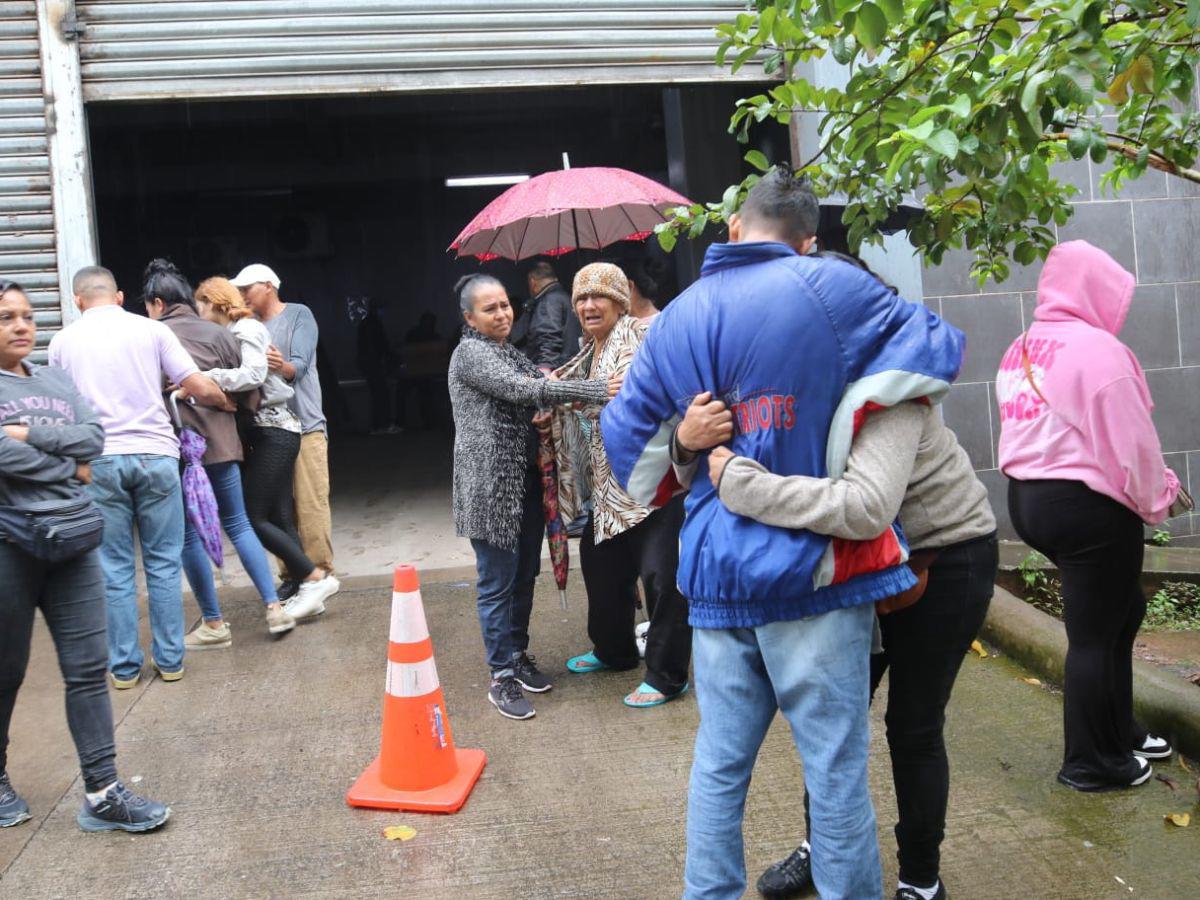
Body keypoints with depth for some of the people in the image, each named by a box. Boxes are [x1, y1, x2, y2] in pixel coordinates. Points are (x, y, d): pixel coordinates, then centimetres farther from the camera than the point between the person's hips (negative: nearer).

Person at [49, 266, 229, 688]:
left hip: (99, 461, 1)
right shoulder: (151, 330, 2)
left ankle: (124, 665, 14)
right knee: (164, 563, 9)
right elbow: (201, 388, -2)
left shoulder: (63, 341, 7)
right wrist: (228, 404, 17)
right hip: (154, 455, -1)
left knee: (114, 568, 9)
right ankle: (169, 659, 14)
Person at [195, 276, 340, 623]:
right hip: (269, 431, 9)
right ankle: (307, 592, 14)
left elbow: (254, 374, -25)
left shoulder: (246, 330, -10)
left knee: (253, 517, -8)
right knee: (278, 517, 9)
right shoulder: (237, 332, 16)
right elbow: (242, 375, 8)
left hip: (273, 431, -9)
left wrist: (204, 379, -28)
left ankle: (317, 578, -1)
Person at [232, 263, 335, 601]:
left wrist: (283, 366, -35)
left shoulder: (299, 315, 0)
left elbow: (300, 365, -13)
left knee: (311, 505, -6)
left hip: (304, 424, -5)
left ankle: (320, 572, 1)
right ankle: (293, 574, 13)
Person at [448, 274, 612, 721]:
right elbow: (521, 390, -23)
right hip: (491, 484, -8)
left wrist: (547, 415, -3)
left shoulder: (513, 353, 15)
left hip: (527, 479, 8)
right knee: (498, 581, -1)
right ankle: (502, 676, 9)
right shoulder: (470, 353, -10)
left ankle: (518, 654, 29)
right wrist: (597, 389, -27)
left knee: (525, 574, 14)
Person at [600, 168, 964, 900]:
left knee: (720, 760, 16)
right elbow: (941, 348, -2)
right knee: (836, 765, 6)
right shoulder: (829, 287, -6)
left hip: (717, 572, 5)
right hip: (810, 564, -4)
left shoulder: (677, 318, 9)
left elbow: (626, 434, 10)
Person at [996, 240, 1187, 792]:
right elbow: (1130, 444, -16)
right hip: (1086, 505, -9)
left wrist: (1152, 481, 15)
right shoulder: (1096, 349, -17)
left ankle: (1117, 731, 33)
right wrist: (1157, 496, 3)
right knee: (1095, 633, 5)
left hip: (1026, 497, 9)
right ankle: (1093, 763, 19)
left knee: (1121, 609, 23)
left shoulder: (1020, 351, 10)